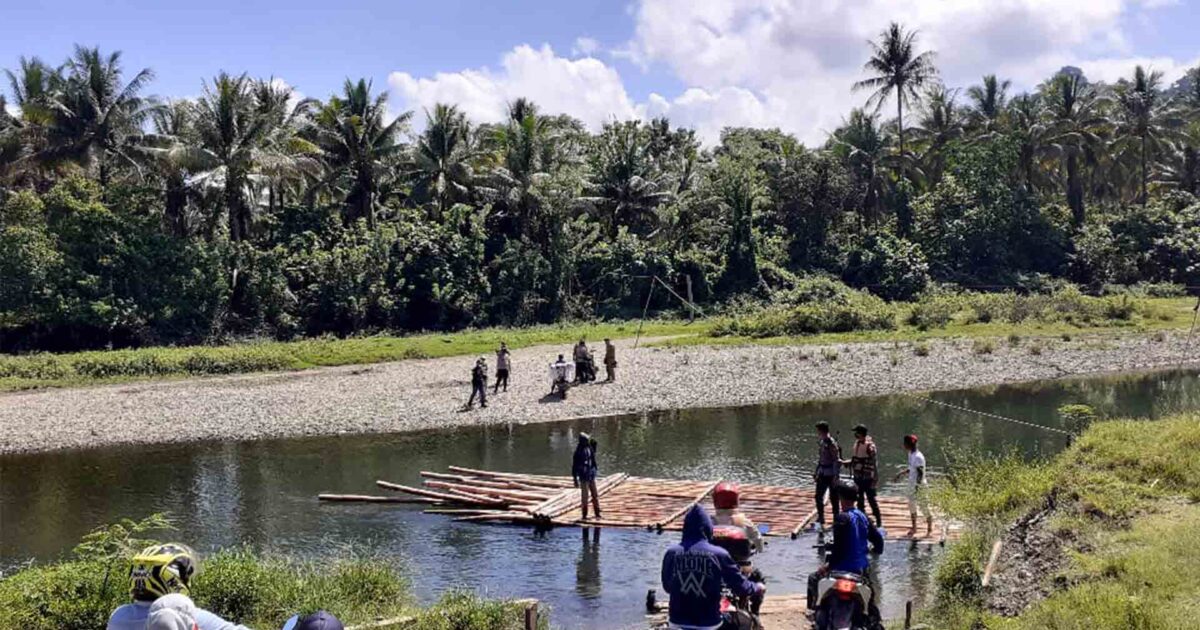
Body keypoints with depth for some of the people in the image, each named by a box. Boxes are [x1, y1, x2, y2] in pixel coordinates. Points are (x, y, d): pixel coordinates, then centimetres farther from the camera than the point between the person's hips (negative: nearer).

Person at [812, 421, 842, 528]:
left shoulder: (832, 443, -18)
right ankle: (821, 519, 19)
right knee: (818, 496, 8)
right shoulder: (820, 442, 7)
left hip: (831, 474, -8)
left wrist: (836, 476, -21)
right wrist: (816, 472, 18)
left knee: (833, 498, 4)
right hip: (822, 473, 8)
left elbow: (837, 460, -19)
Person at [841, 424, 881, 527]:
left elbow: (874, 464, -16)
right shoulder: (857, 443, 6)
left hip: (867, 478, -8)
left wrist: (875, 480, -17)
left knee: (871, 499, -1)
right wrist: (844, 462, 7)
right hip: (857, 477, 8)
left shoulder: (870, 446, -17)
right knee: (860, 499, 15)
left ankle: (879, 522, 9)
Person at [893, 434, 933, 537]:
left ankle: (930, 530, 15)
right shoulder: (911, 454, 7)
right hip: (912, 485, 9)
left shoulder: (918, 457, -21)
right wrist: (900, 474, 18)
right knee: (912, 506, 15)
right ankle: (914, 529, 26)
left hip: (920, 486, -9)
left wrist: (918, 485, -32)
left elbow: (920, 473, -24)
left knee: (924, 507, 2)